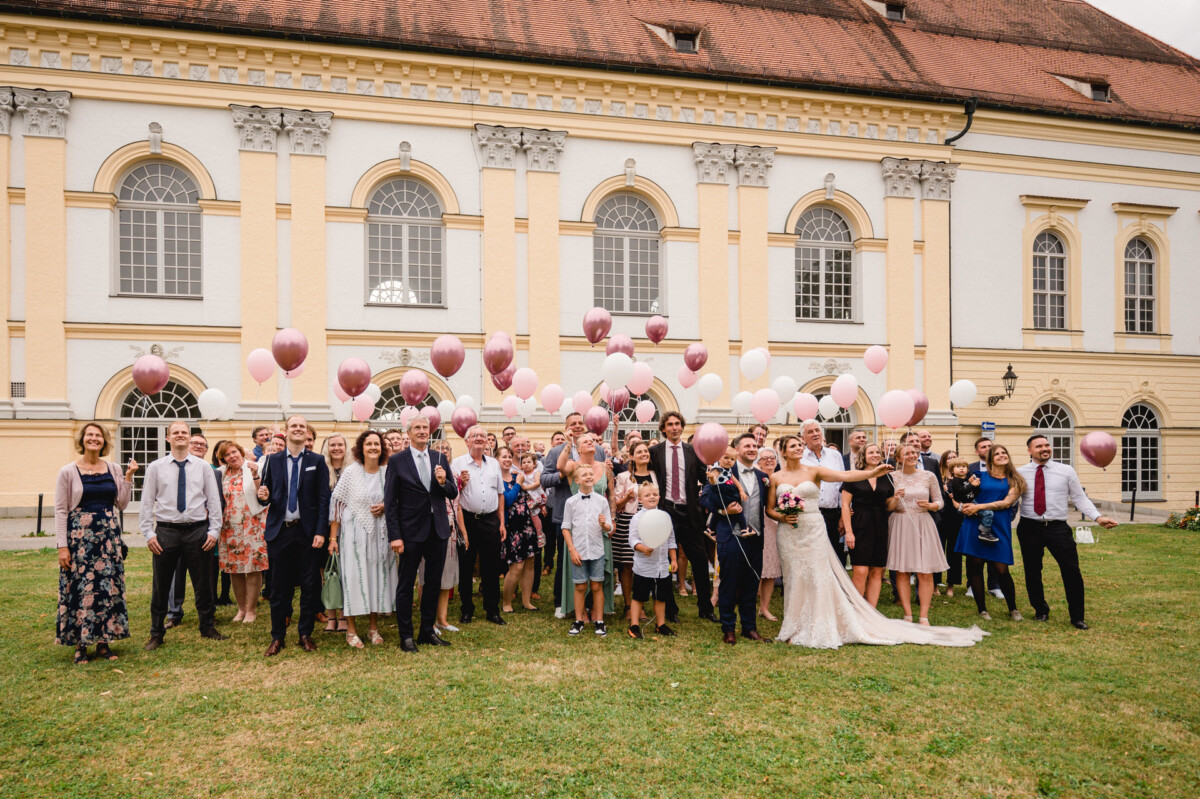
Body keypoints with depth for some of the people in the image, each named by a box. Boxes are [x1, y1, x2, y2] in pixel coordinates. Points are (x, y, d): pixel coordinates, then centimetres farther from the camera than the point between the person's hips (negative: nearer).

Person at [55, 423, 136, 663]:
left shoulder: (114, 469, 7)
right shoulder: (68, 471, -2)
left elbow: (121, 504, 6)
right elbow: (60, 510, -4)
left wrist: (128, 477, -3)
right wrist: (62, 546, -8)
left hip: (109, 535, 3)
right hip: (79, 535, -3)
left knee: (109, 586, 4)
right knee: (80, 587, -1)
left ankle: (103, 642, 15)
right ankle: (80, 645, 11)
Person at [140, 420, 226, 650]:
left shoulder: (203, 466, 4)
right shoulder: (155, 468, 3)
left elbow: (214, 500, 5)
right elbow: (147, 503, 3)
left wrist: (214, 530, -2)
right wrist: (148, 533, -5)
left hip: (197, 530, 0)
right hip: (166, 530, 0)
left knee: (203, 583, 9)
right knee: (160, 586, 7)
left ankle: (208, 627, 25)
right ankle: (156, 633, 21)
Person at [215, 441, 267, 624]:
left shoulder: (253, 469, -2)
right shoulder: (221, 474, 10)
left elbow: (262, 496, -13)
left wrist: (255, 476, -23)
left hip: (252, 525, -4)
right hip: (230, 527, 4)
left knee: (253, 567, -3)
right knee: (233, 568, 7)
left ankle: (251, 609, 6)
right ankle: (241, 608, 19)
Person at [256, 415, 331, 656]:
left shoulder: (317, 461, 3)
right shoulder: (273, 460, 8)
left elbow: (323, 499, -1)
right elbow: (266, 496, 11)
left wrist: (321, 532, -9)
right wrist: (263, 496, -14)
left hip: (308, 531, -1)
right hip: (279, 531, 1)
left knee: (310, 586, 4)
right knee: (279, 586, 7)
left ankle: (305, 634, 17)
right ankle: (277, 636, 18)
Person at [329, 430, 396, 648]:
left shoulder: (388, 472, 4)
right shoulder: (351, 471, -4)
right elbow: (337, 503, -4)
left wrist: (386, 507, -7)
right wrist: (333, 537, -7)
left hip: (380, 534, 3)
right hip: (354, 533, -3)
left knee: (378, 575, 6)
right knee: (353, 576, -1)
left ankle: (373, 627, 19)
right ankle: (351, 630, 9)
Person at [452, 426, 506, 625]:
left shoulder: (494, 463, 12)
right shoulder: (458, 463, 0)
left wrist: (501, 522, 12)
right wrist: (460, 482, -20)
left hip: (490, 521, 3)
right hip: (467, 520, -3)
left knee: (491, 567, 5)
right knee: (465, 567, 4)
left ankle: (493, 611, 15)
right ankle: (467, 610, 16)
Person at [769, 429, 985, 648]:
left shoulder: (813, 471, 1)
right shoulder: (776, 478, 5)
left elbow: (844, 475, -10)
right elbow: (769, 509, 8)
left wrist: (871, 473, -23)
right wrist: (782, 517, -12)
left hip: (813, 531, -1)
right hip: (789, 534, 1)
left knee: (818, 578, -3)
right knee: (794, 579, 6)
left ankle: (816, 630, 7)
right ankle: (795, 629, 17)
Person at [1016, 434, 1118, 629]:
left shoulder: (1066, 471, 4)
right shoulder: (1020, 473, 3)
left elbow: (1080, 498, 4)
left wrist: (1098, 517, -8)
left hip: (1058, 528, 0)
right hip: (1029, 528, 0)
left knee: (1072, 571, -4)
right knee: (1032, 572, 9)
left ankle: (1077, 617, 11)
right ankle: (1040, 611, 29)